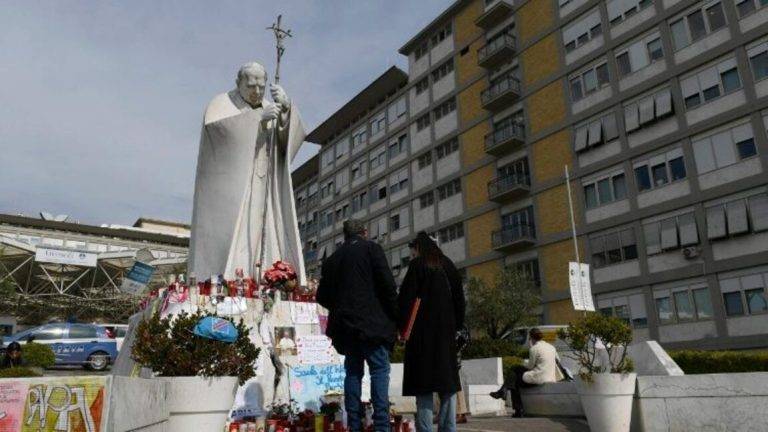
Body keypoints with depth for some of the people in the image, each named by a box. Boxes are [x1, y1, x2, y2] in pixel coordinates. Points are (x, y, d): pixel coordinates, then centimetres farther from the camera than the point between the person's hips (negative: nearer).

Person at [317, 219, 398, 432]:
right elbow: (387, 285, -9)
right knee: (380, 369, -2)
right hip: (371, 322, -5)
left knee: (353, 371, 10)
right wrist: (395, 317, -1)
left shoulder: (332, 258, 15)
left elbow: (322, 296, 15)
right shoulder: (371, 248, 0)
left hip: (344, 326, 5)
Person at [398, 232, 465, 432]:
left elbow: (406, 297, -9)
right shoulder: (448, 265, 12)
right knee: (447, 378, 8)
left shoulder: (417, 265, -3)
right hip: (446, 330, 5)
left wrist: (401, 325, -3)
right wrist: (456, 325, 19)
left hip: (423, 330, -5)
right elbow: (459, 298, 15)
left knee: (424, 379, -4)